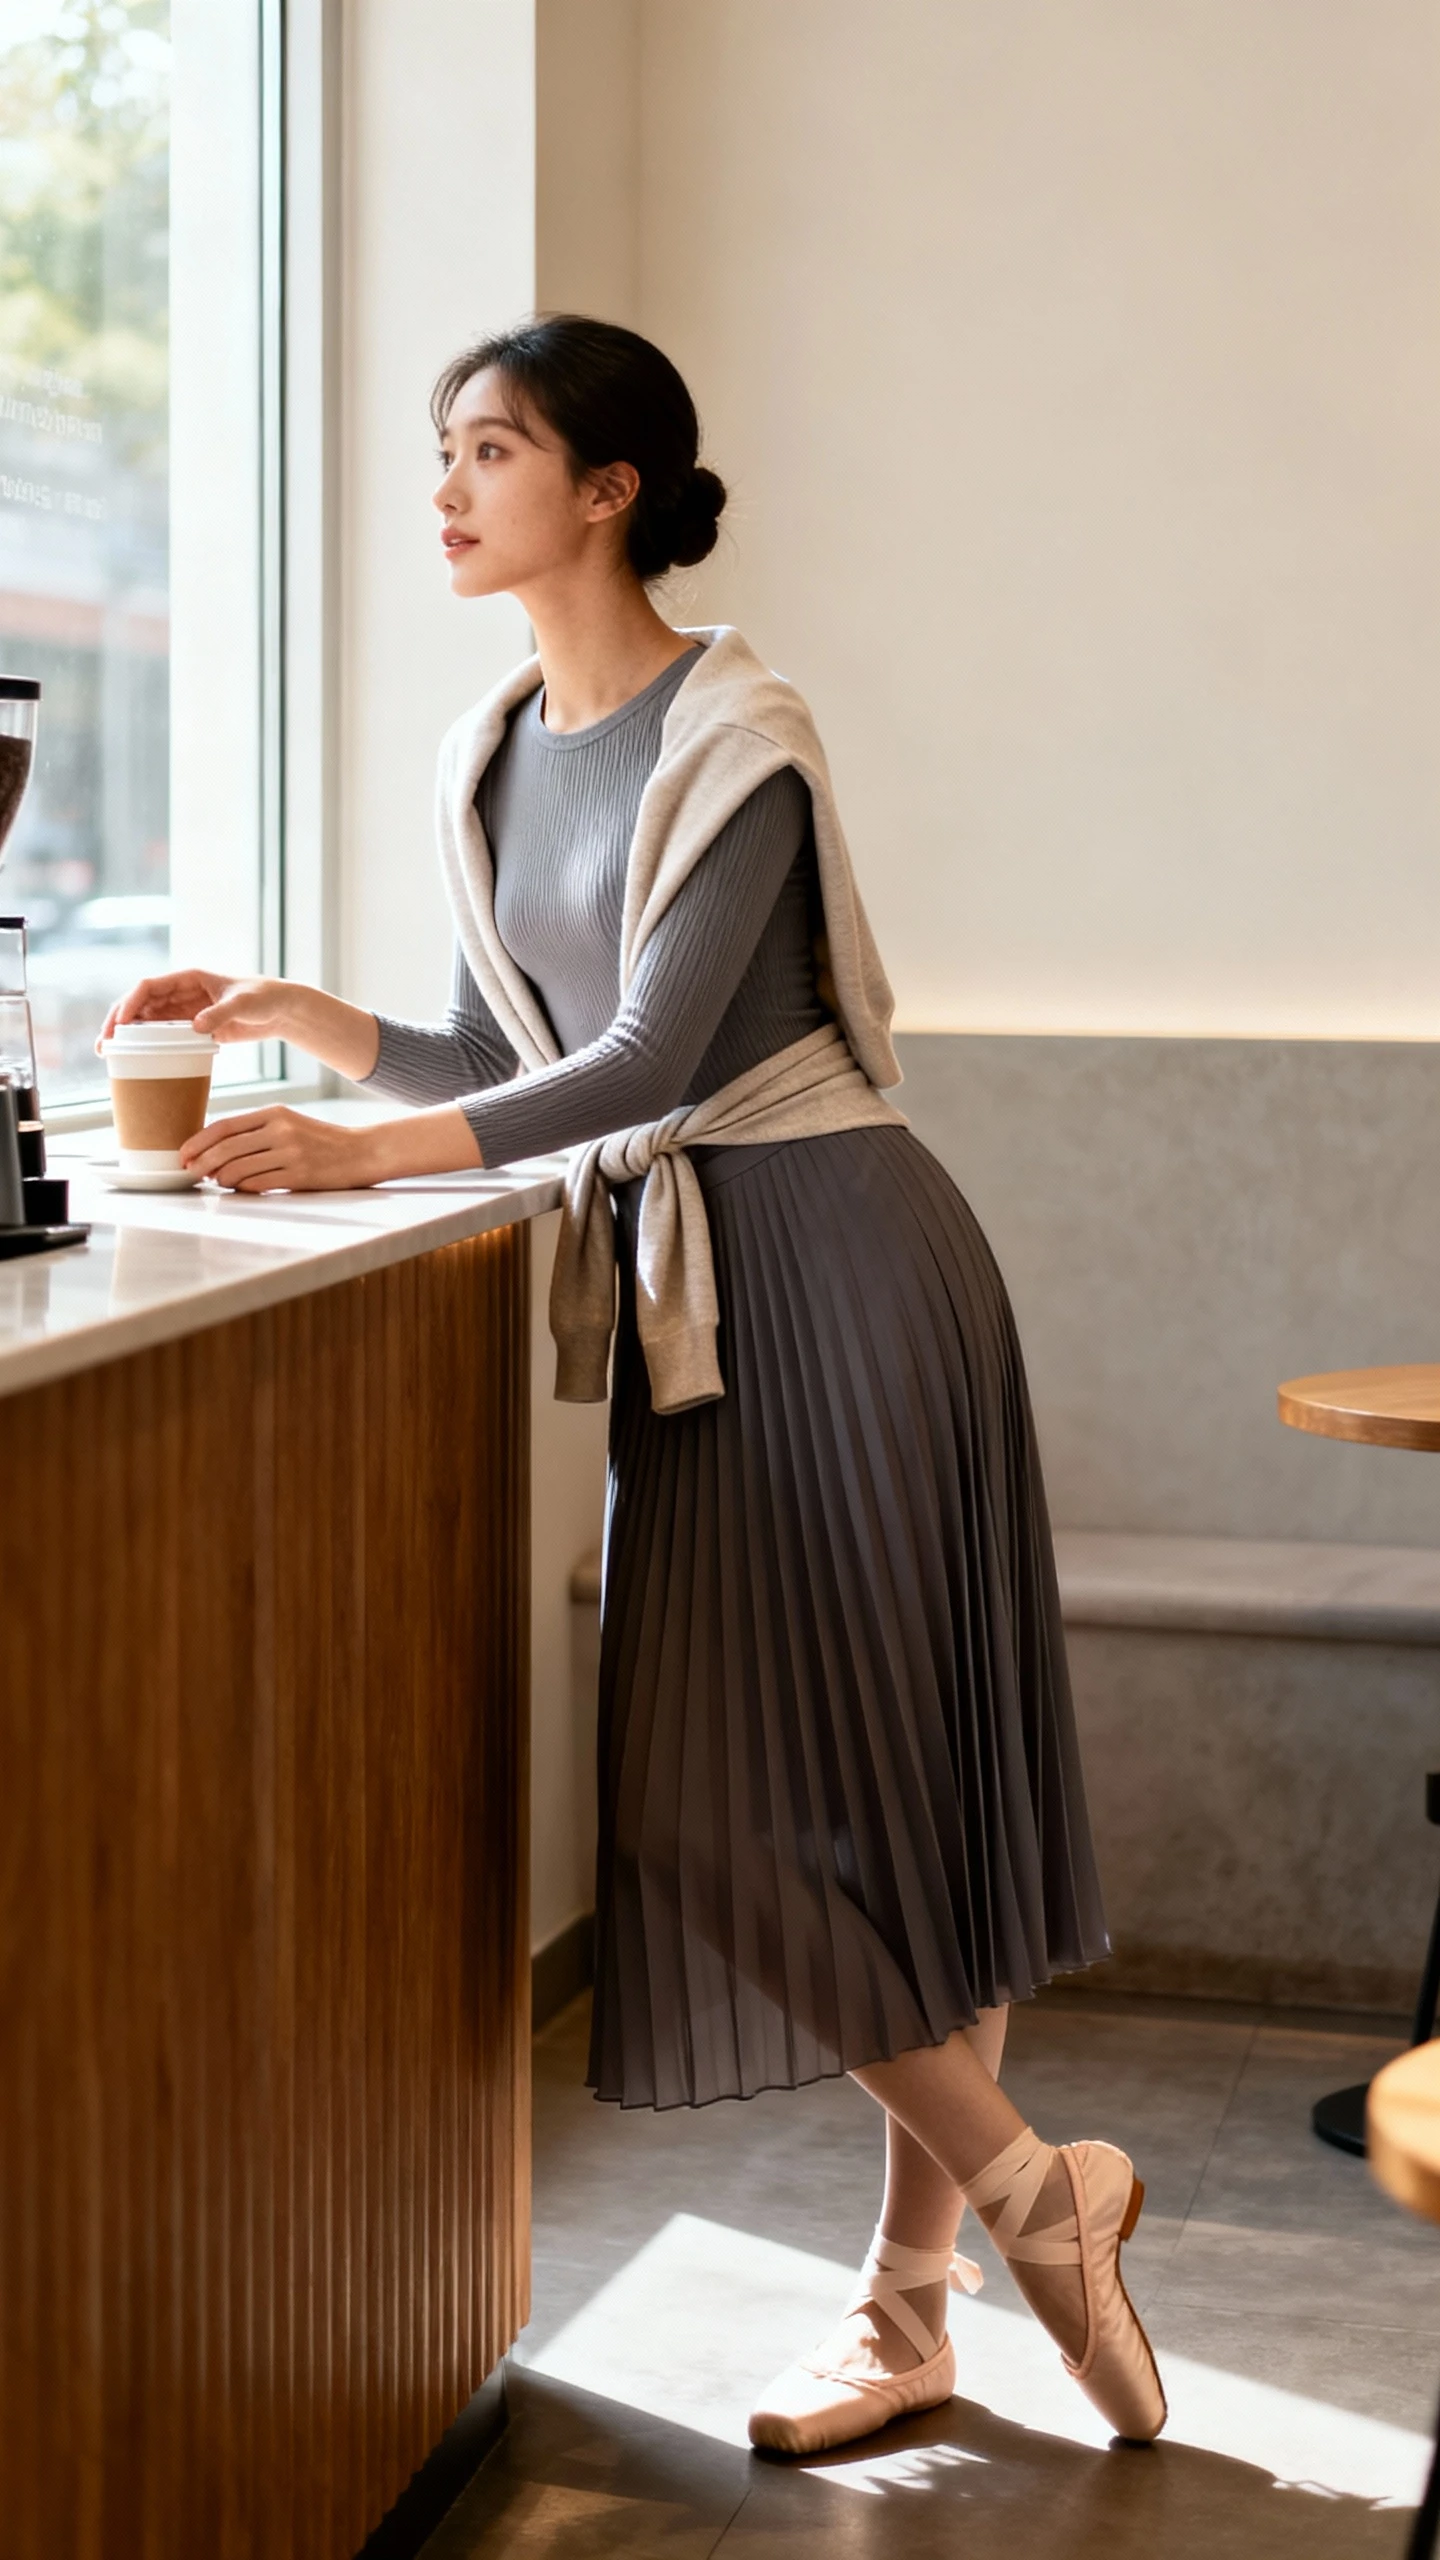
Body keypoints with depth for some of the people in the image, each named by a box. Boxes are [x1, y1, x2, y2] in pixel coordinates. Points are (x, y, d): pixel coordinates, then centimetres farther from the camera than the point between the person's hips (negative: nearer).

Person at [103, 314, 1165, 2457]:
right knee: (726, 1779, 7)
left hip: (829, 1257, -8)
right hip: (687, 1289, 8)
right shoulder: (488, 762, 11)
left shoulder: (739, 736, -13)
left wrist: (369, 1152, -28)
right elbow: (512, 1061, 15)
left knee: (880, 1768, -7)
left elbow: (653, 1057, -21)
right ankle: (935, 2293, 16)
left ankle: (1018, 2197, 11)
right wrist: (297, 1019, 1)